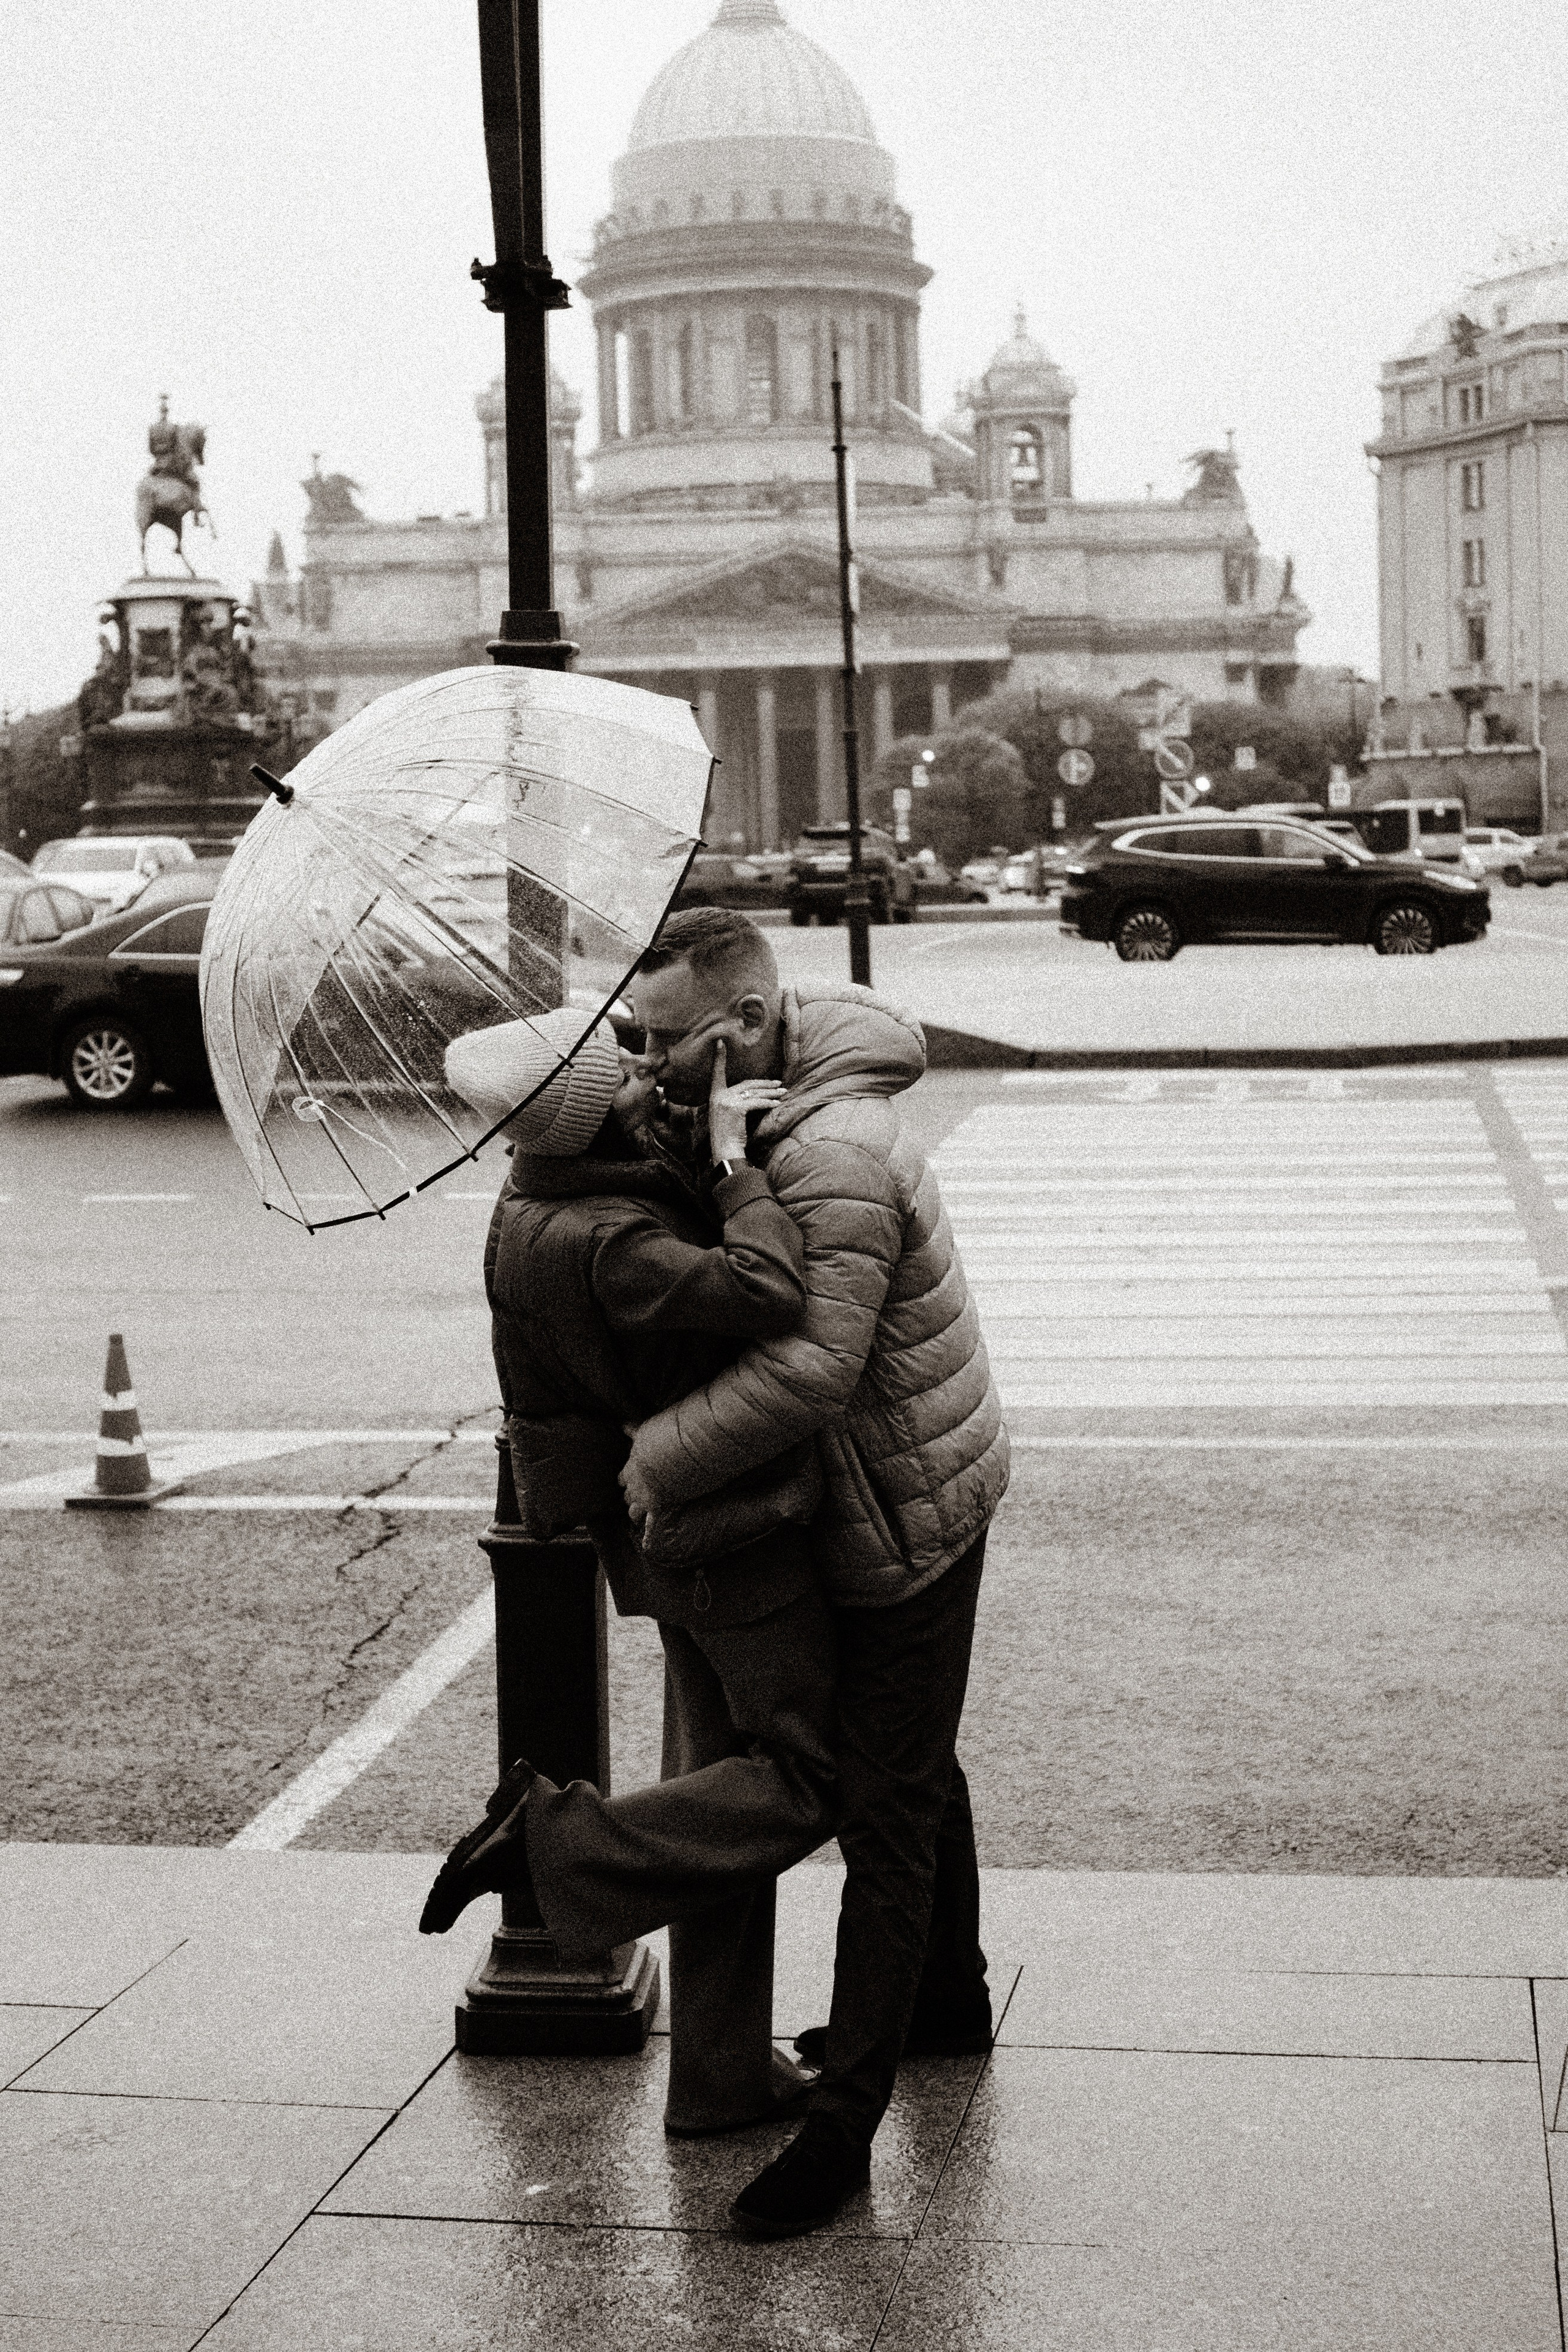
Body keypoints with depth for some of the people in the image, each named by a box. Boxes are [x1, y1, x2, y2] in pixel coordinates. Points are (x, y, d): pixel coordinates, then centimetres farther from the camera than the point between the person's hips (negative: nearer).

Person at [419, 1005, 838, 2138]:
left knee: (729, 1776, 16)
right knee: (806, 1781, 4)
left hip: (667, 1532, 9)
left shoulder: (539, 1200, 1)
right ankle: (557, 1845, -1)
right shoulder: (600, 1245, -29)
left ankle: (721, 2076, 24)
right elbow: (767, 1294, -42)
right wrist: (736, 1164, -30)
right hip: (729, 1534, -9)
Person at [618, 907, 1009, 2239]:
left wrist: (662, 1454, -28)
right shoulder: (765, 1116, 3)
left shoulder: (835, 1160, -29)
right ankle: (947, 2001, 42)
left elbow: (810, 1366, -37)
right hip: (890, 1509, 10)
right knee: (914, 1766, 24)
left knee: (886, 1807, -6)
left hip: (908, 1516, -10)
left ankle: (848, 2118, -2)